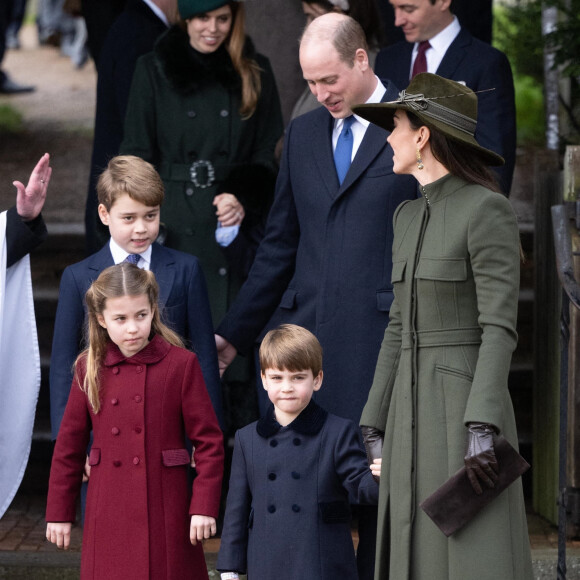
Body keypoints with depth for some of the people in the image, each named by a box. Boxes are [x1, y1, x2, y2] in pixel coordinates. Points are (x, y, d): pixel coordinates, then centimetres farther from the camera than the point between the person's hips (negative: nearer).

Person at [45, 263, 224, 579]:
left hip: (165, 513, -2)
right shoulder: (89, 368, 4)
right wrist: (59, 514, 10)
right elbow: (69, 446, 10)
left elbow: (208, 440, -3)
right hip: (108, 516, 2)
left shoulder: (181, 364, -4)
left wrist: (204, 506, -8)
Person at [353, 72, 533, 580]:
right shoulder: (410, 218, 15)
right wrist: (375, 425, 15)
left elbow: (501, 326, -16)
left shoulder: (490, 209, -10)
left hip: (470, 408, -8)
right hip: (416, 413, 8)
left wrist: (481, 427, -24)